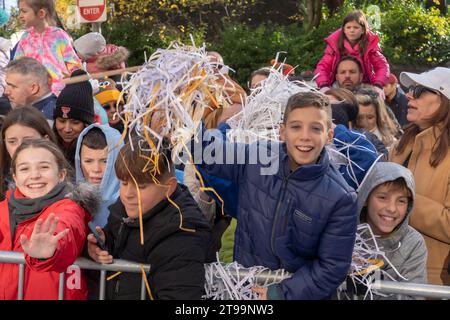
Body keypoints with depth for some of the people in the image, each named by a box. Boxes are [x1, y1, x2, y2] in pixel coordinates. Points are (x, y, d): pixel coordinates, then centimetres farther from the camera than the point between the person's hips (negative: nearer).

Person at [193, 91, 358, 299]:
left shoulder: (341, 198, -15)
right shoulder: (254, 159, -8)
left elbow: (332, 267, -12)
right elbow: (205, 150, 0)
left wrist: (280, 293, -15)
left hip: (298, 292, -2)